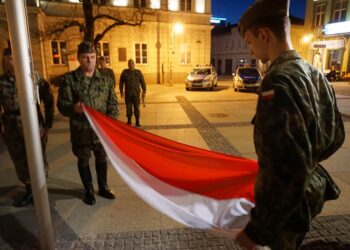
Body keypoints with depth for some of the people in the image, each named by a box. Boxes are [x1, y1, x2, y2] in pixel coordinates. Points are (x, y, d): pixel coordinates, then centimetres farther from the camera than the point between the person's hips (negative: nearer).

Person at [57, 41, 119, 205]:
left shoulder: (106, 79, 2)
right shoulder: (70, 79, -6)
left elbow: (113, 102, 4)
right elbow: (62, 104, -9)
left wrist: (111, 119, -13)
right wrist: (74, 108, -31)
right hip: (81, 129, -2)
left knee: (101, 157, 16)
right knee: (83, 160, 13)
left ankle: (103, 188, 37)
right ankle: (88, 190, 35)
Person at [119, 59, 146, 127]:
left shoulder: (138, 72, 3)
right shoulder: (124, 72, 2)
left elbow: (142, 82, 4)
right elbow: (121, 83, 6)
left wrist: (144, 91, 0)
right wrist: (121, 92, 3)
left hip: (136, 93, 0)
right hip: (128, 94, 0)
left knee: (137, 108, 0)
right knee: (128, 108, 6)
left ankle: (137, 122, 9)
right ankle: (129, 121, 21)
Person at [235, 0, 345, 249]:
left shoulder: (279, 81, -28)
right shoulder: (316, 75, 0)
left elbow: (289, 169, -31)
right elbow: (335, 136, 9)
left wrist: (256, 229, -24)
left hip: (288, 201, -8)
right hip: (312, 189, 8)